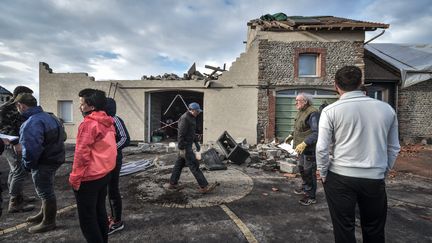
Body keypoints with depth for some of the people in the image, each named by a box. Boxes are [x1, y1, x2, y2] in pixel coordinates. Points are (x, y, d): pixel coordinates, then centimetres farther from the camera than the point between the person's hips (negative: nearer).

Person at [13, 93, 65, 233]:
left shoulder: (31, 123, -23)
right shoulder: (47, 116, 10)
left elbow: (31, 149, -30)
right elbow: (56, 139, 14)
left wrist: (28, 165, -14)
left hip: (44, 163, -10)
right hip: (54, 158, 10)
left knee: (45, 192, 5)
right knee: (46, 190, 25)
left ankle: (48, 222, 21)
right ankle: (44, 214, 44)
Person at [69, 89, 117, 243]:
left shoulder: (88, 124, -20)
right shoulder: (108, 123, 5)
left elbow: (82, 154, -20)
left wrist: (75, 178, -11)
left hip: (89, 178, -8)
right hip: (104, 174, 8)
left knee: (87, 217, 7)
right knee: (100, 211, 20)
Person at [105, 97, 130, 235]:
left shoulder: (116, 120, -15)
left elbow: (126, 139, -21)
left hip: (113, 159, -9)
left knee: (112, 189, -1)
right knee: (110, 189, 16)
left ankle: (117, 222, 13)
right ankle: (113, 217, 32)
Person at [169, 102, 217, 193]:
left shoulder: (191, 118, 14)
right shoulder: (184, 119, -18)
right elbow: (181, 134, -21)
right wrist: (182, 148, -22)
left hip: (188, 144, 10)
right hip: (185, 146, -10)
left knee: (179, 164, 15)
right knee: (194, 165, -9)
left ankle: (172, 184, 26)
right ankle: (204, 187, -6)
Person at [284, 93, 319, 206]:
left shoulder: (313, 113, -21)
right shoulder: (301, 112, 10)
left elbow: (316, 132, -29)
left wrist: (304, 143, -35)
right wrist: (291, 135, 20)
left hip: (309, 148, -10)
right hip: (302, 147, 10)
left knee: (309, 171, 1)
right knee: (301, 168, 22)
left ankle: (311, 196, 16)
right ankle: (305, 187, 42)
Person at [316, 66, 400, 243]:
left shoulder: (330, 110, -10)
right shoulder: (387, 109, 2)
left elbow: (322, 148, -11)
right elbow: (393, 148, 9)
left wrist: (323, 175, 3)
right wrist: (383, 172, 21)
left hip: (340, 177, -3)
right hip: (375, 179, 4)